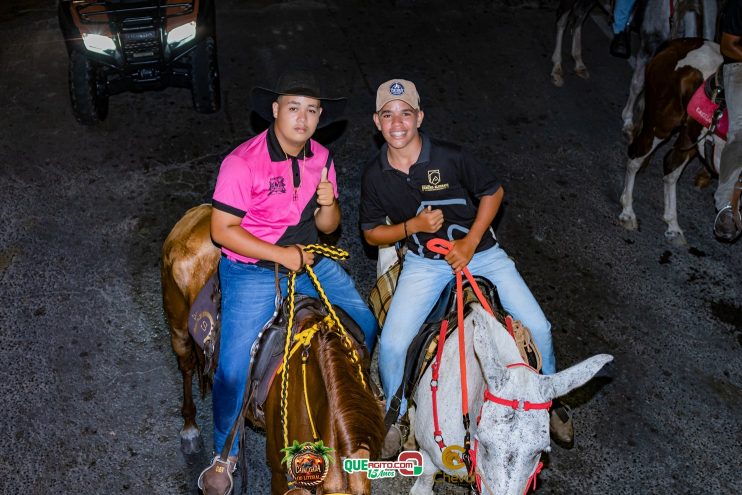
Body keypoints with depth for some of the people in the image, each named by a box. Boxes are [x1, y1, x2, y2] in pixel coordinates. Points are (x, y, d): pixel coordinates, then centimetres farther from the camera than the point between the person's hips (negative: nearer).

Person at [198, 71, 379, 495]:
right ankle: (225, 455, 15)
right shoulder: (243, 162, -18)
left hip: (311, 263, 6)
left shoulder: (321, 158, 1)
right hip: (253, 272, -5)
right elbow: (222, 230, -17)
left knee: (366, 327, 0)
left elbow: (327, 227, 7)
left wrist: (328, 205, -17)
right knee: (235, 368, -10)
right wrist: (281, 255, -21)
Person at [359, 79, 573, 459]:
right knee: (392, 345, -15)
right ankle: (396, 417, 15)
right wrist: (413, 226, -17)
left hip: (479, 251, 0)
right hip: (424, 262, 1)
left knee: (537, 327, -8)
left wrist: (470, 243, -12)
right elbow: (371, 233, 2)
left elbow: (493, 191, -3)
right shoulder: (375, 175, -7)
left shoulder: (449, 157, -15)